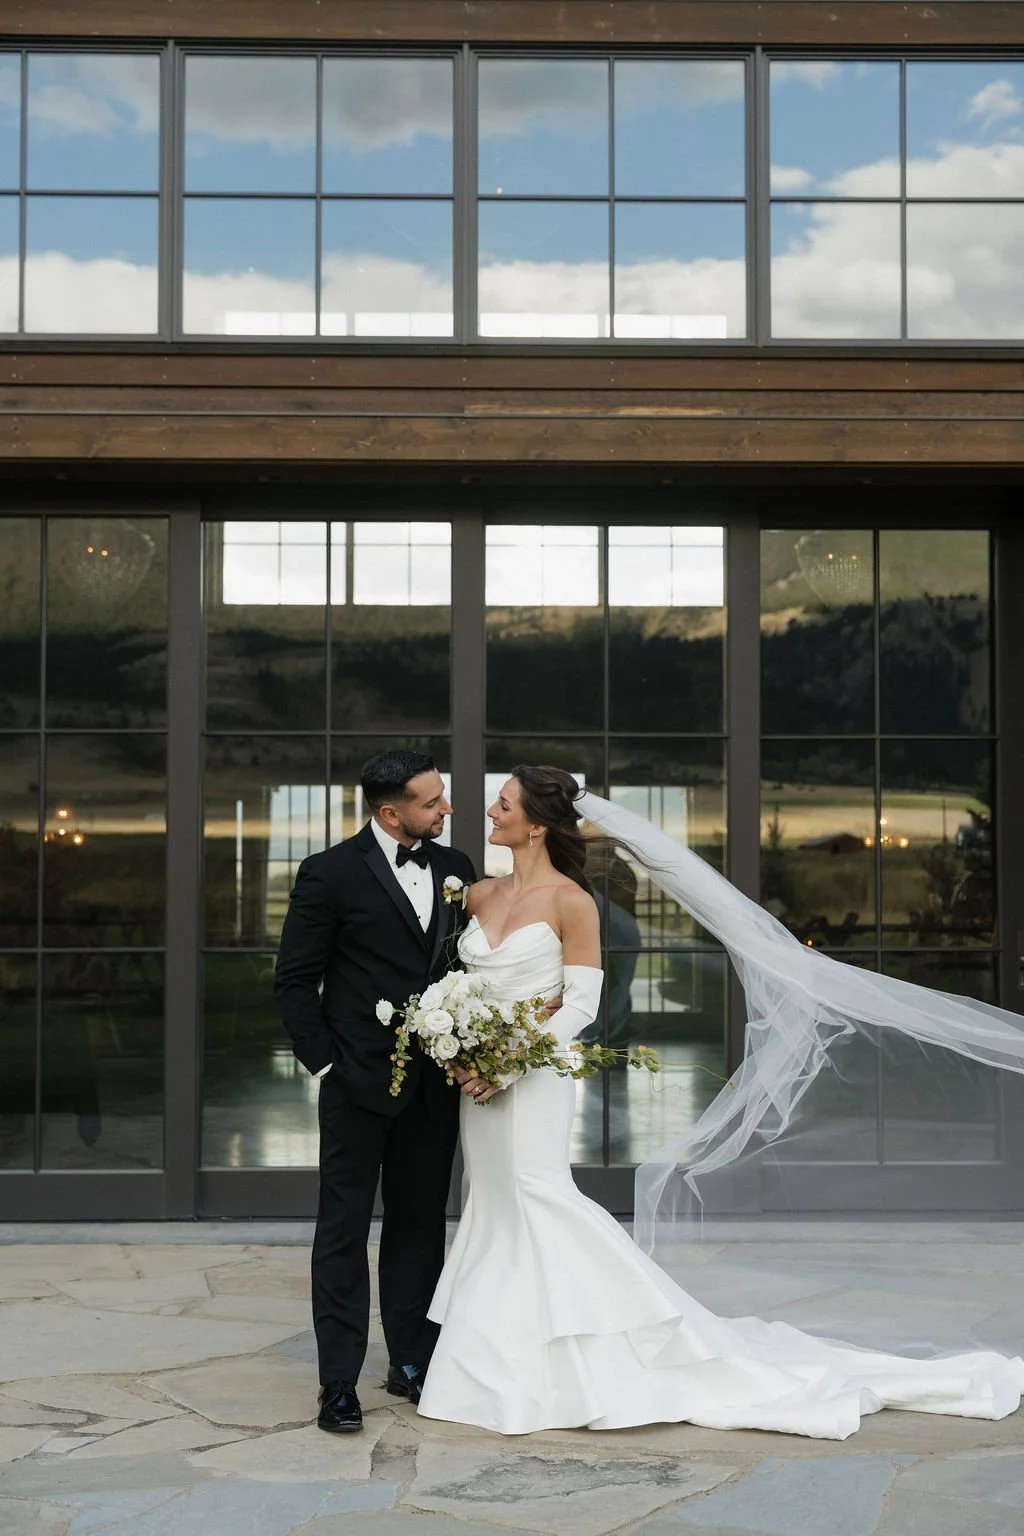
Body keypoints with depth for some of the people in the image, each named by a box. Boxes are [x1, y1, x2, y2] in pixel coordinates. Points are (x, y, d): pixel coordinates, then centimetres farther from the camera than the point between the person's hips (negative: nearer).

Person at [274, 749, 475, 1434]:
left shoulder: (455, 867, 7)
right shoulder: (331, 874, -8)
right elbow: (295, 979, -4)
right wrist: (324, 1063, -8)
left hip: (436, 1083, 5)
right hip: (360, 1081, -5)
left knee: (421, 1225, 12)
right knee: (345, 1228, 3)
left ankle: (414, 1363, 23)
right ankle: (339, 1382, 8)